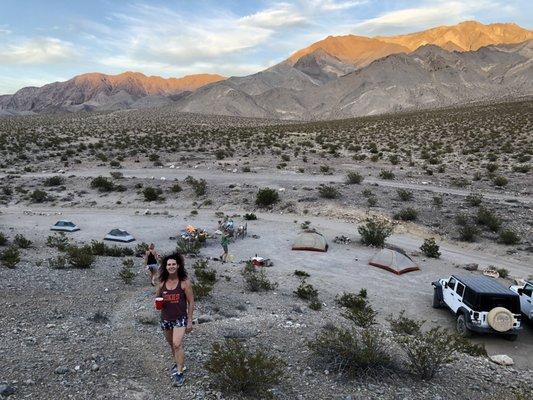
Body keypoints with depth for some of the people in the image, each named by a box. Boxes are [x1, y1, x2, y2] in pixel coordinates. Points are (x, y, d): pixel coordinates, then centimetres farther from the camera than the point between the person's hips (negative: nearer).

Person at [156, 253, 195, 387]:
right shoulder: (162, 282, -3)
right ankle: (177, 363, 44)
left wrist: (190, 321, -8)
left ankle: (180, 373, -4)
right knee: (171, 344, 20)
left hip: (180, 318, -5)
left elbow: (191, 302, -8)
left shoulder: (184, 282, -13)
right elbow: (157, 297, 13)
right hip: (165, 319, 5)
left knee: (177, 344, -16)